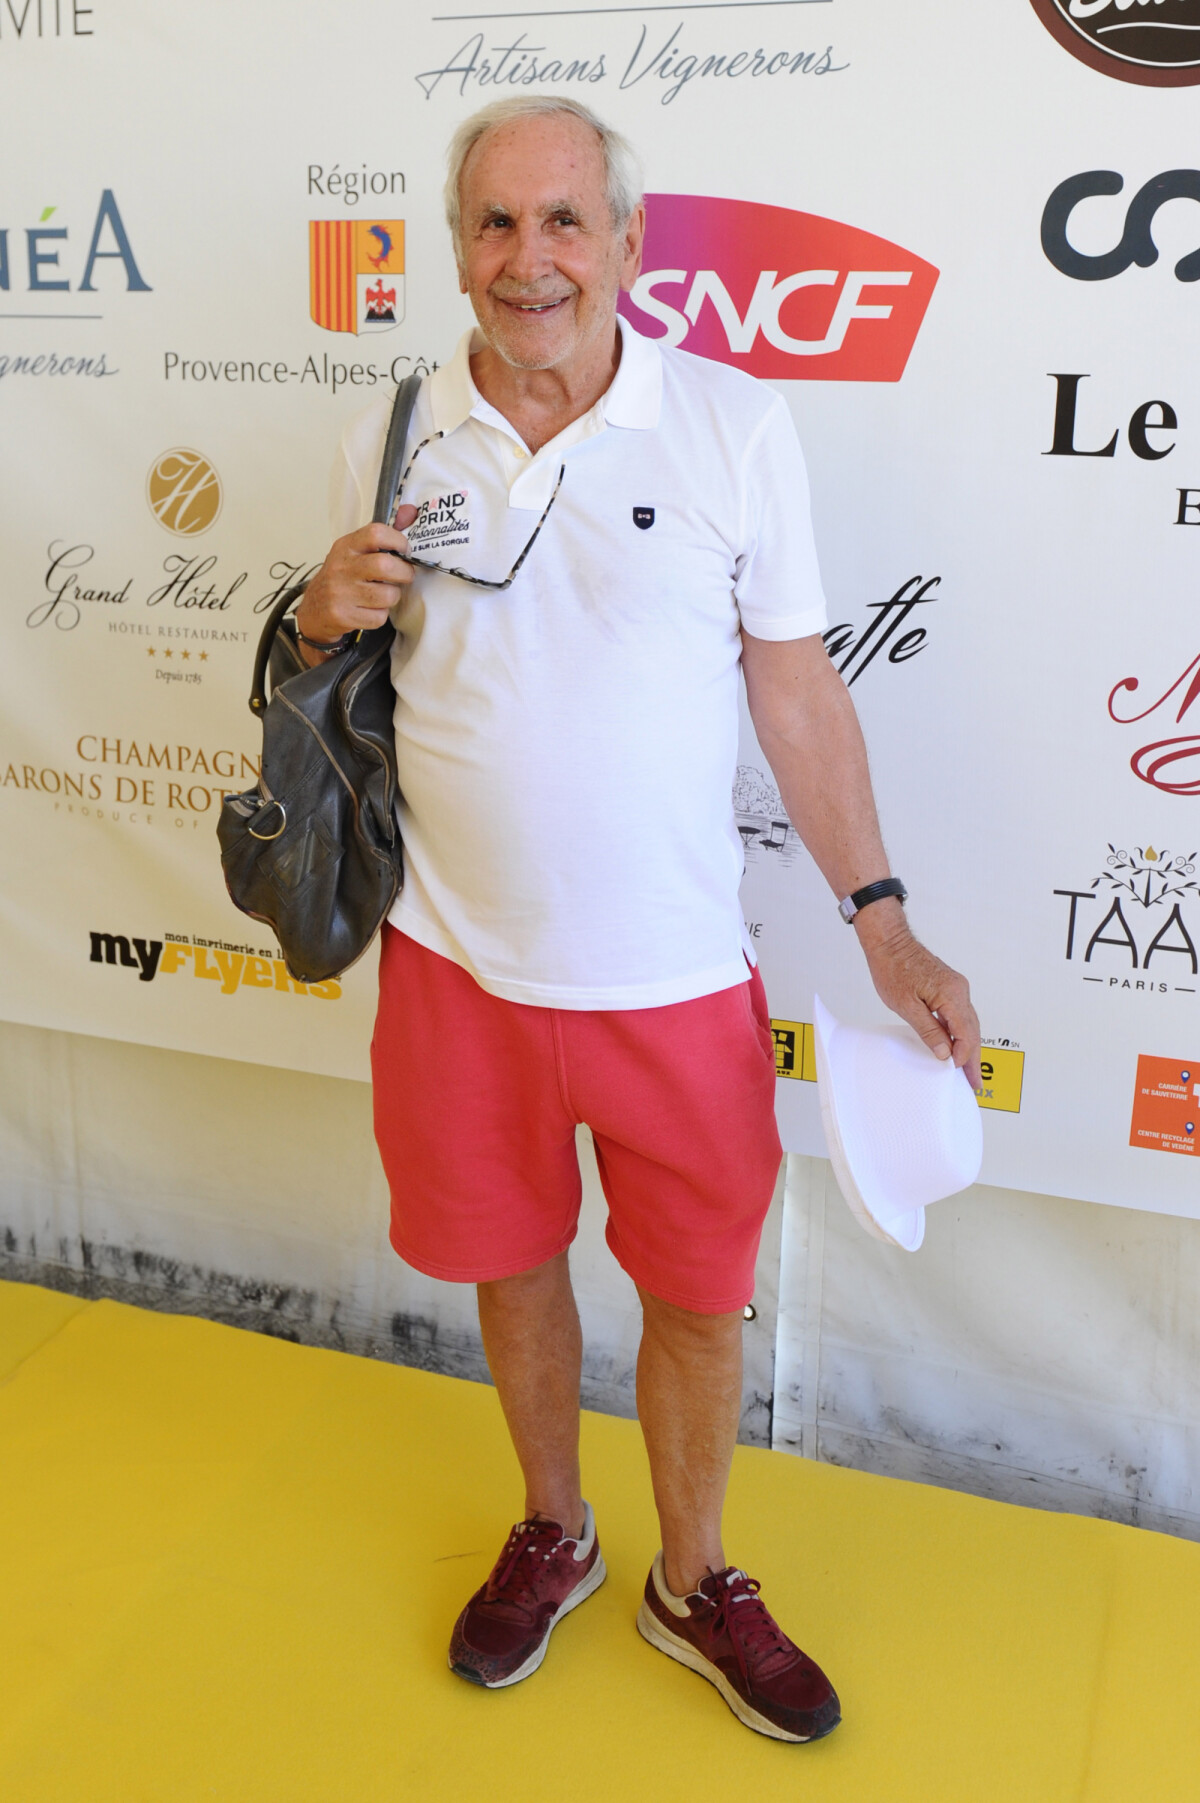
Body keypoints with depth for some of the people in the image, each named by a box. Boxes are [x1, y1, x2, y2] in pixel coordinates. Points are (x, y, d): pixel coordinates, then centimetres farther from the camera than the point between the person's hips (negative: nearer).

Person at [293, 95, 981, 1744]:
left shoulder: (735, 424, -7)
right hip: (460, 962, 2)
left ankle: (694, 1584, 39)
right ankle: (552, 1534, 45)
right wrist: (325, 618, -13)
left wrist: (882, 925, -3)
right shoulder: (394, 438, 0)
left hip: (676, 972, -1)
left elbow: (796, 688, -2)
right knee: (509, 1263, 18)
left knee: (702, 1294, 12)